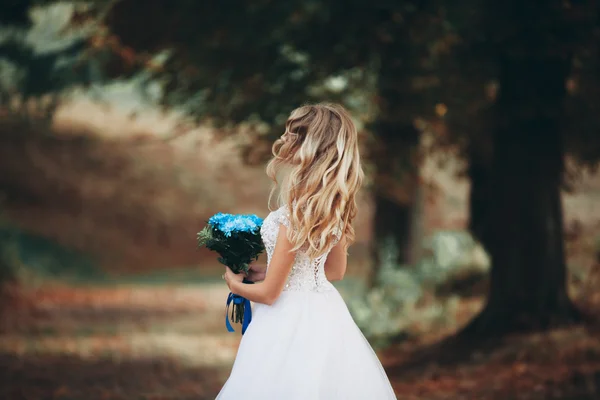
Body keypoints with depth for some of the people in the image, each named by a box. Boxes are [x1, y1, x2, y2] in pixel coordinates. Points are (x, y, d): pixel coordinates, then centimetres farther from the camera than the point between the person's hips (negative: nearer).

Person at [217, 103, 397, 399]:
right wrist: (268, 274, 20)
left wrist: (235, 285, 4)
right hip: (325, 316, 8)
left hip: (293, 321, -8)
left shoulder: (295, 214, -24)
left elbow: (269, 293, -17)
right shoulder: (335, 208, -1)